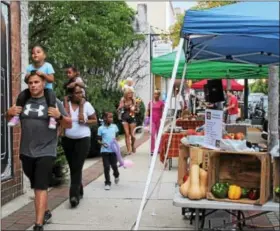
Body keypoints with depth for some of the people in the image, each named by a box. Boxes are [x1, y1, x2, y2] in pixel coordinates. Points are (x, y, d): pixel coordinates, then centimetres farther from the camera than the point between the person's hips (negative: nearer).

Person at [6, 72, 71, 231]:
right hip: (26, 152, 5)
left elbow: (69, 125, -1)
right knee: (37, 187, 18)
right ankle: (46, 212, 38)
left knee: (41, 187, -9)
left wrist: (60, 116, -21)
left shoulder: (53, 102, -4)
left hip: (46, 152, -4)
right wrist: (9, 113, -3)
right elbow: (10, 118, 20)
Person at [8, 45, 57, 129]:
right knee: (21, 95, -15)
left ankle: (52, 117, -36)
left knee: (51, 95, -37)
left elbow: (51, 80, -15)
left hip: (46, 89, -4)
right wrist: (27, 78, -17)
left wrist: (43, 74, -31)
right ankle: (17, 115, -4)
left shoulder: (47, 66, -10)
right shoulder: (30, 67, 1)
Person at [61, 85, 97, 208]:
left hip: (83, 139, -3)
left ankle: (74, 195, -12)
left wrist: (85, 121, -16)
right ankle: (79, 191, 29)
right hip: (67, 140, 3)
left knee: (77, 167, -11)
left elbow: (94, 120, 3)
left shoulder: (86, 105, -5)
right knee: (72, 167, 12)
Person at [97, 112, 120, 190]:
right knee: (106, 167, 1)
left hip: (113, 150, 1)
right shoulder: (101, 128, -1)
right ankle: (107, 183, 12)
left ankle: (116, 175, 39)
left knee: (114, 165, 6)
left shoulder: (114, 127, 5)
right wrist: (102, 143, -16)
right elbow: (99, 139, 3)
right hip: (105, 150, -1)